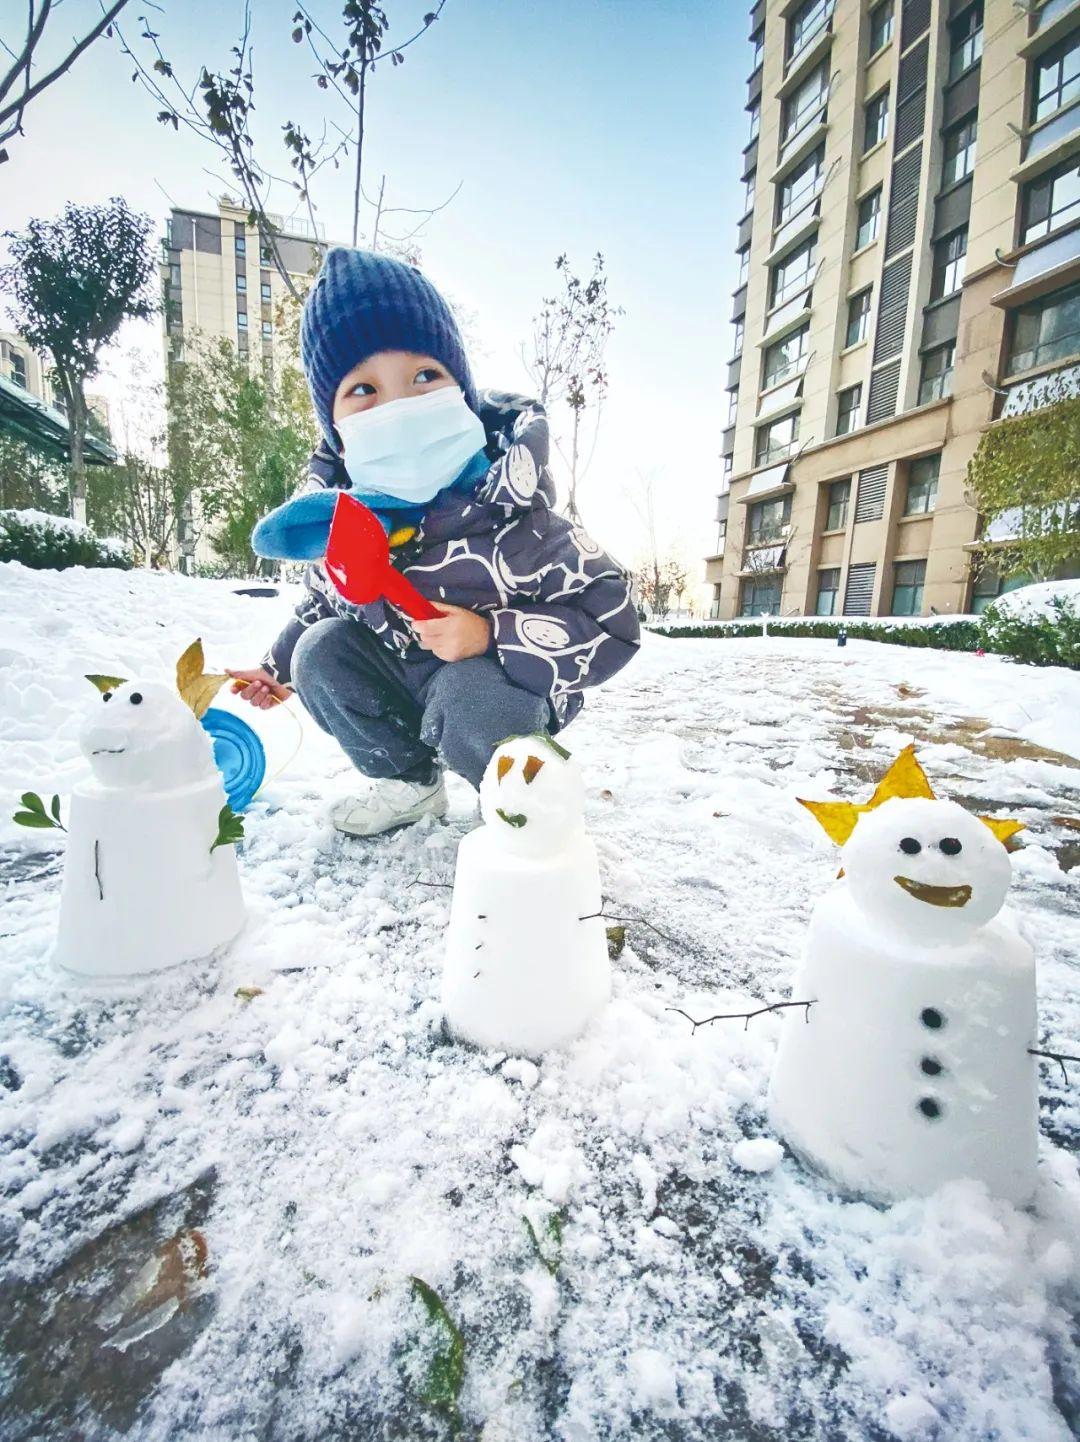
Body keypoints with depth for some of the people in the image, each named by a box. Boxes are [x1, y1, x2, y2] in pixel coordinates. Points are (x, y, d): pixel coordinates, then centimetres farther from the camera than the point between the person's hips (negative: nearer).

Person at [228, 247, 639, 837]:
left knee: (466, 701, -35)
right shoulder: (338, 520, -12)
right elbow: (323, 599, 12)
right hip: (408, 683, 6)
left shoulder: (511, 523, -29)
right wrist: (279, 667, 17)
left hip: (508, 686, -5)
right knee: (320, 649, -10)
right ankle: (411, 781, 7)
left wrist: (491, 635, -33)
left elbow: (613, 624, -27)